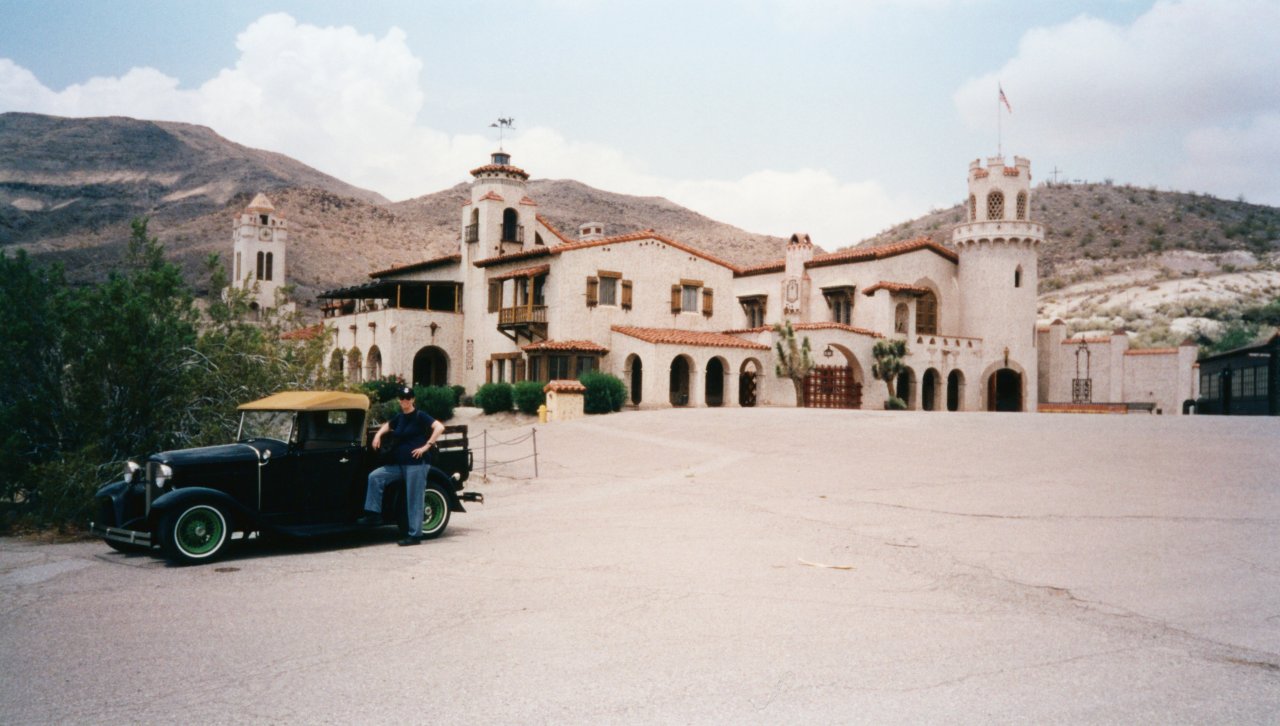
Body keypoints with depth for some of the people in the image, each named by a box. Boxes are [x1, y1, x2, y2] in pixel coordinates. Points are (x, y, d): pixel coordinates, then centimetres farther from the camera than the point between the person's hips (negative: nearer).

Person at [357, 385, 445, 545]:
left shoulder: (420, 416, -8)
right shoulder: (399, 418, 13)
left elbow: (439, 427, -20)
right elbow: (387, 426, 34)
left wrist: (427, 446, -20)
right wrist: (378, 434, 13)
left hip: (417, 463, -7)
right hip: (399, 463, 7)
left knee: (414, 500, -4)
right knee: (375, 476, -2)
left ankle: (415, 535, 3)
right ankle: (374, 514, 2)